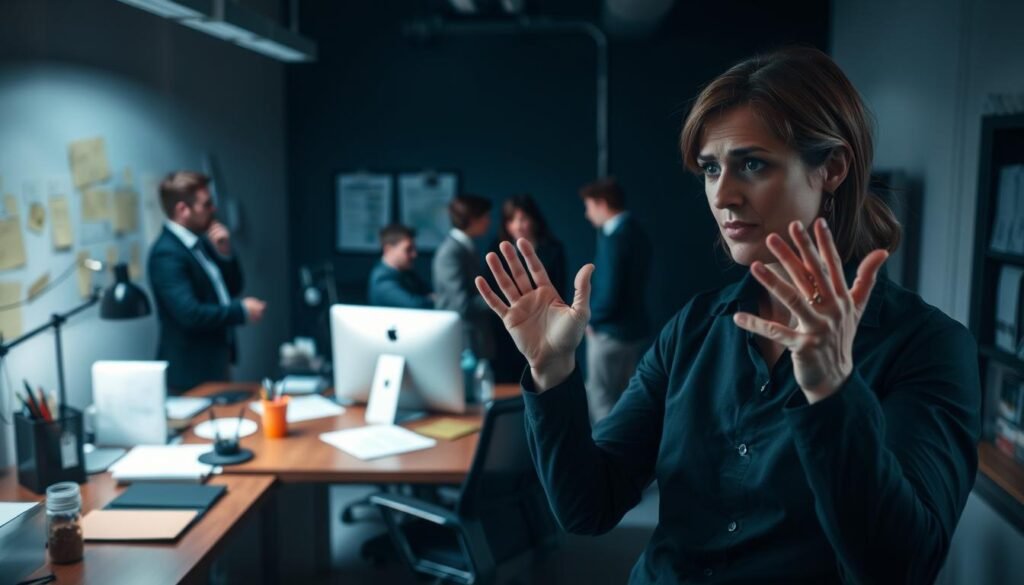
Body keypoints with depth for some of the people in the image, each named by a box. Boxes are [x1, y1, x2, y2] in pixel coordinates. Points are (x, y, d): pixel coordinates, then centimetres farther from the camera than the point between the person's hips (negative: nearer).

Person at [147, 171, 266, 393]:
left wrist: (225, 253, -4)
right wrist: (242, 311, -19)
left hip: (218, 359, 9)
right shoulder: (167, 253, -20)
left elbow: (231, 289, 13)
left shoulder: (199, 241, 6)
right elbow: (190, 314, -28)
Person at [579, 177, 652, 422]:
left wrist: (591, 319, -7)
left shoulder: (614, 239, -19)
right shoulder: (637, 233, 9)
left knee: (602, 401, 1)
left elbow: (609, 293, -23)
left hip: (611, 331, -9)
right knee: (625, 399, 17)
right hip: (634, 328, 9)